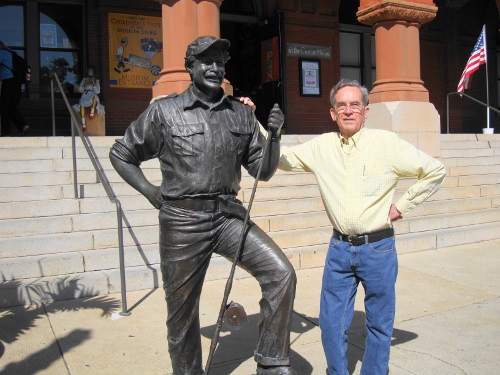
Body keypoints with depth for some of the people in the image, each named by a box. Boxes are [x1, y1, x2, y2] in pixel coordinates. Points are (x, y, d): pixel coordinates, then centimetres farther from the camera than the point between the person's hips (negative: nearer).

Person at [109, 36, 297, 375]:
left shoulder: (242, 114, 7)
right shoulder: (164, 112, -2)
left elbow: (263, 170, 9)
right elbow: (121, 154, 9)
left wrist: (274, 136, -7)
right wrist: (150, 191, -1)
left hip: (229, 215, 3)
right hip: (183, 220, -2)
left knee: (281, 272, -14)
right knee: (182, 309, 9)